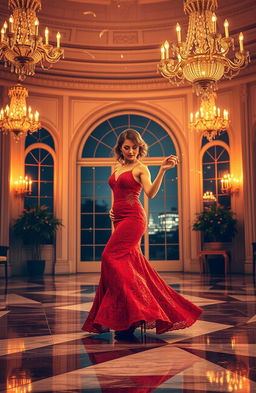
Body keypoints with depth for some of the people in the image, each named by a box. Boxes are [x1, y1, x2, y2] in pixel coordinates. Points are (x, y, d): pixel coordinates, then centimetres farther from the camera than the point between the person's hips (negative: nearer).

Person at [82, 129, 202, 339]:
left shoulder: (141, 168, -2)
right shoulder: (117, 168, 19)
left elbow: (150, 193, -18)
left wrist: (162, 170, -29)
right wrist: (112, 210, 12)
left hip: (133, 218, -7)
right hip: (120, 219, 7)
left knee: (111, 257, -15)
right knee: (131, 262, 7)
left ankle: (129, 316, -13)